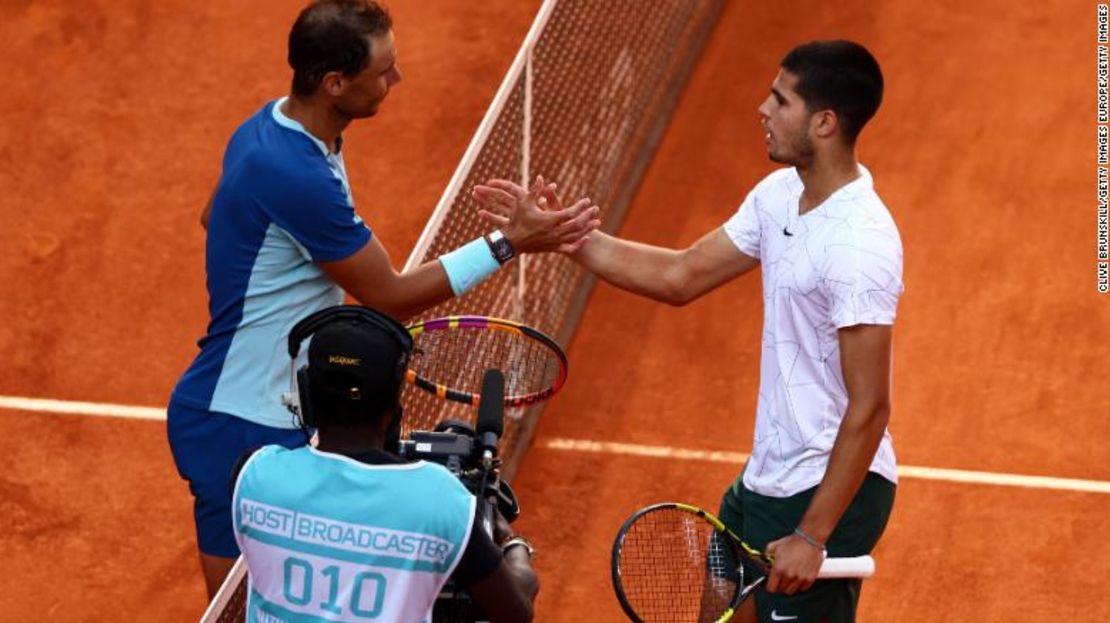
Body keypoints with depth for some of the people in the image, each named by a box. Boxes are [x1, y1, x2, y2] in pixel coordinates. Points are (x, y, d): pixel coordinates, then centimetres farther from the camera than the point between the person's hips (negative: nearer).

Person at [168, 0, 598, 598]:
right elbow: (392, 297, -20)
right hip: (238, 430, -10)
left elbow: (213, 215, 22)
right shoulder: (297, 175, -29)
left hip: (279, 412, 10)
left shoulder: (271, 125, 2)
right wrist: (507, 243, -19)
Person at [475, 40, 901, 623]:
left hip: (830, 492, -9)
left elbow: (869, 408, -25)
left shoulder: (858, 245, -26)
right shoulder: (780, 194, 2)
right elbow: (682, 276, 11)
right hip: (767, 476, 9)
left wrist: (811, 537, -24)